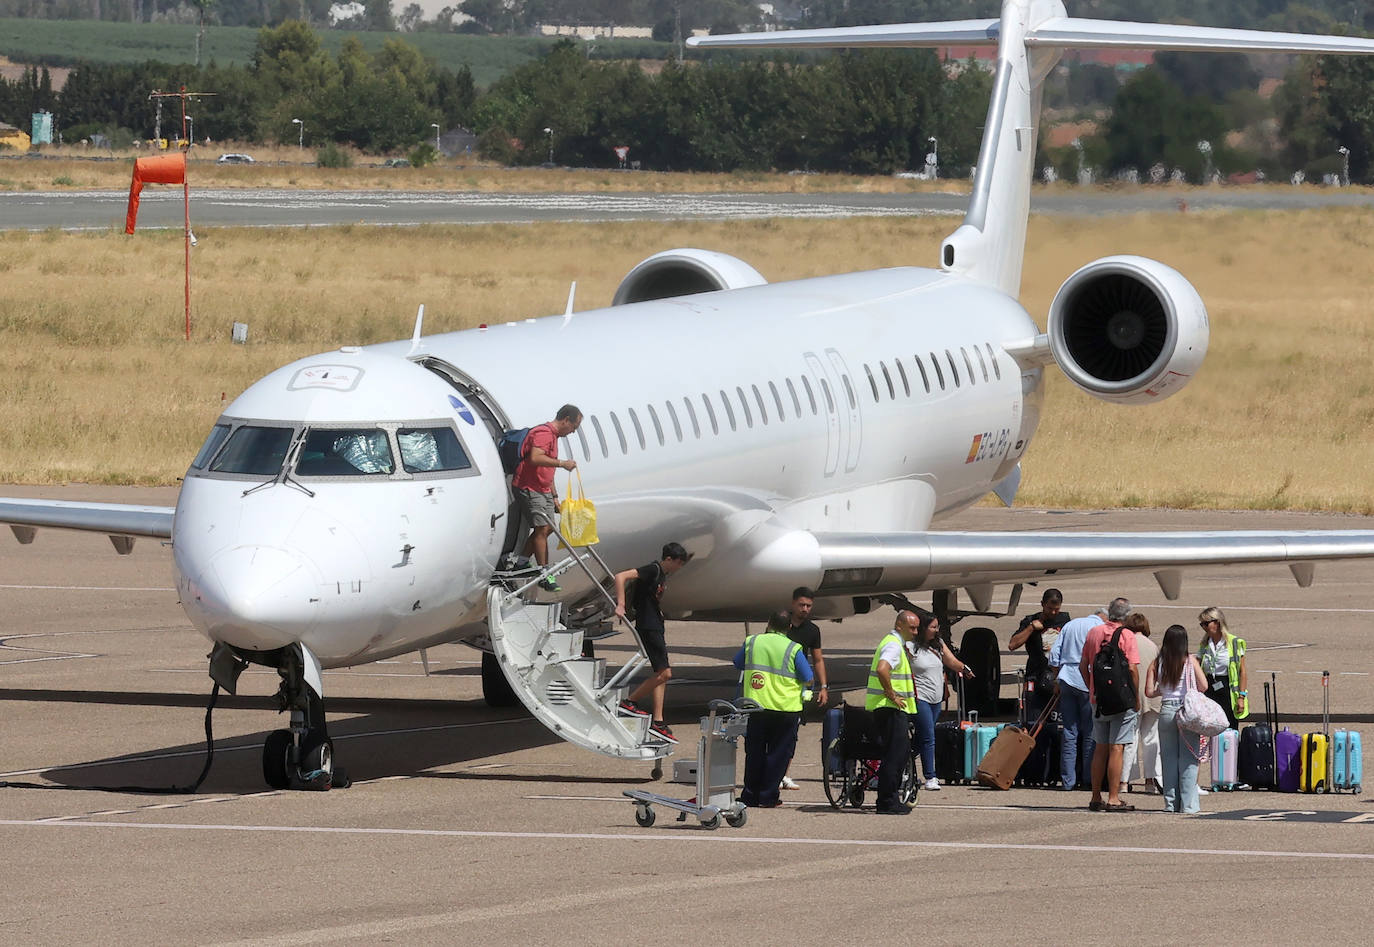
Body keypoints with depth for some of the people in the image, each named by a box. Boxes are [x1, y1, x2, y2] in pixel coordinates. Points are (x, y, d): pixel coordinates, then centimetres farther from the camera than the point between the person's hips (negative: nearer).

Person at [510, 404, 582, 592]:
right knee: (542, 528, -11)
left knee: (548, 527, 11)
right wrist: (563, 463, -26)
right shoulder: (544, 433, -15)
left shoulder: (553, 436, 19)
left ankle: (523, 561, 18)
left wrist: (554, 497, 24)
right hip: (528, 488, -10)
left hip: (543, 489, 10)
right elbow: (535, 458, -32)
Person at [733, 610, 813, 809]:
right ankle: (768, 796, 6)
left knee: (754, 753, 14)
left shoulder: (752, 642, 0)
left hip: (755, 707, 2)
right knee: (778, 753, 7)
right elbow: (808, 680, -5)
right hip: (786, 709, -2)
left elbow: (738, 664, 17)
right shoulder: (793, 649, -7)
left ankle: (750, 795, 18)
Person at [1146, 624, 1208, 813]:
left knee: (1168, 758, 10)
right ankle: (1188, 803, 0)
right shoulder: (1190, 661, -4)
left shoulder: (1157, 664, 1)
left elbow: (1149, 691, 0)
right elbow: (1204, 686, -4)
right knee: (1188, 758, 2)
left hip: (1166, 710, 2)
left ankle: (1171, 803, 11)